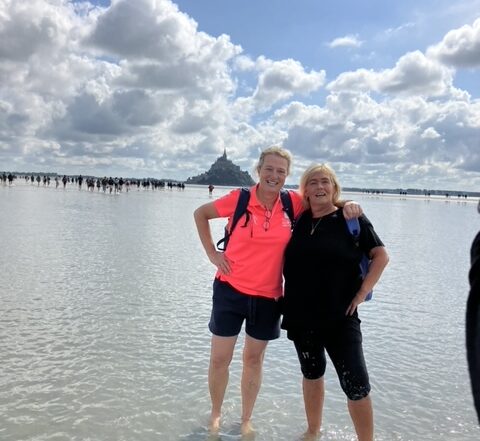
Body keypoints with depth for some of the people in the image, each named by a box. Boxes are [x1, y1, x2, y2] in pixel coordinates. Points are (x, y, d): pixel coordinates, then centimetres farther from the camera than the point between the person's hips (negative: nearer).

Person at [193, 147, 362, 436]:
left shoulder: (293, 203, -6)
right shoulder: (239, 198, -11)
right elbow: (201, 214, 4)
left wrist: (347, 204, -10)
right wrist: (212, 253, -2)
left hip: (268, 296, 2)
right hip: (230, 290, -2)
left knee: (254, 359, 16)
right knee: (220, 359, 9)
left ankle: (246, 420, 36)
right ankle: (216, 415, 35)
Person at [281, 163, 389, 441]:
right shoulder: (299, 219, 4)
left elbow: (381, 256, -5)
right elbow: (288, 262, 18)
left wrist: (362, 292, -11)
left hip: (340, 316, -4)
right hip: (301, 314, 4)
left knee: (356, 384, -6)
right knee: (312, 374, 20)